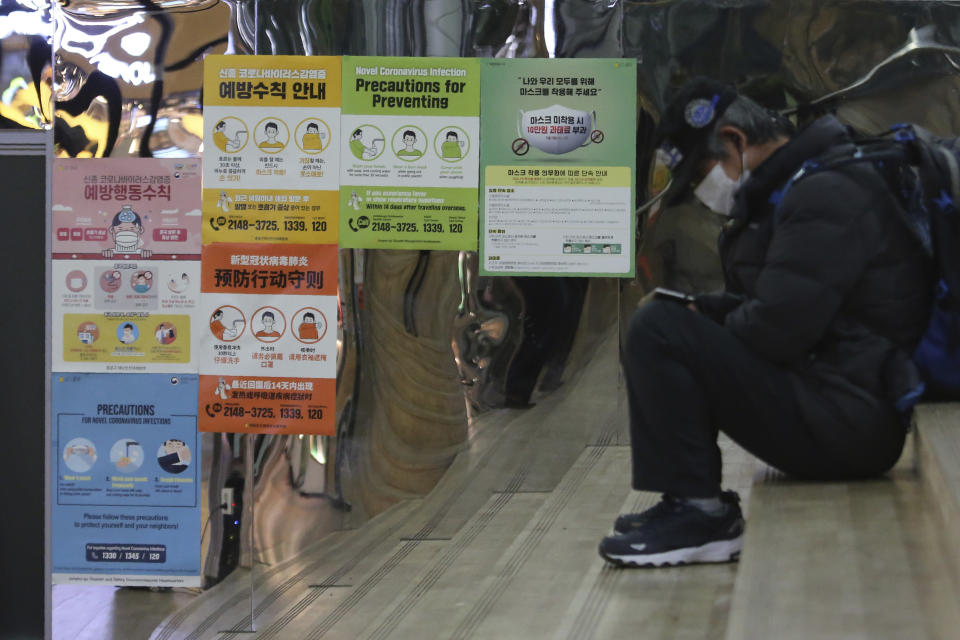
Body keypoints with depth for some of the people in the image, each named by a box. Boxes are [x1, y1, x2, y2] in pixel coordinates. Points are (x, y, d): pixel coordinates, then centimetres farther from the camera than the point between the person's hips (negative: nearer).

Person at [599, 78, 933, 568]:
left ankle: (696, 510, -11)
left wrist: (708, 334, -4)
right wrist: (700, 310, 7)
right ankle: (698, 506, 16)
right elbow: (774, 304, 25)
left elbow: (778, 329, -24)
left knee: (657, 332, -17)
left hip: (843, 425, -11)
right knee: (675, 320, 23)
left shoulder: (827, 194, -17)